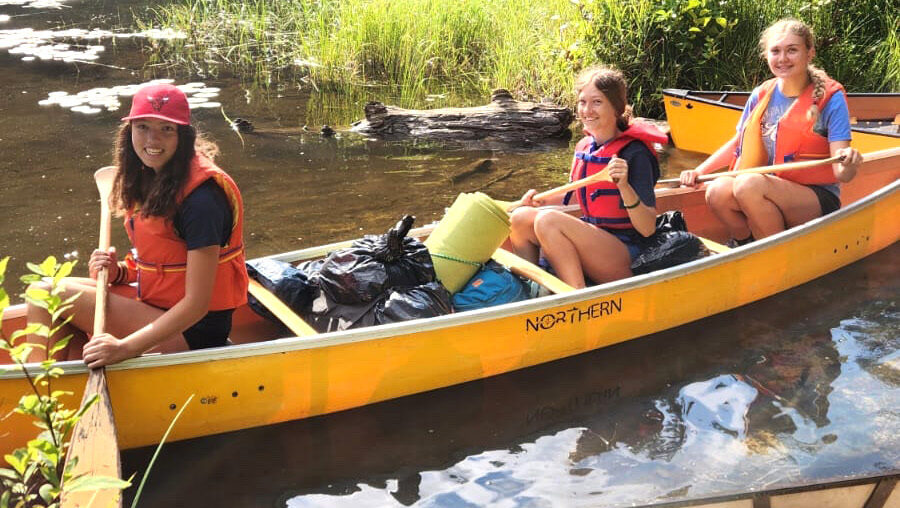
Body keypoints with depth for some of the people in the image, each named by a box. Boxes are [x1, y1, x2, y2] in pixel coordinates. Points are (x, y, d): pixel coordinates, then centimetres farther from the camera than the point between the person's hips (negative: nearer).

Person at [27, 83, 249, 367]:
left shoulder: (201, 198, -22)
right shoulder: (150, 178, 6)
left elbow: (197, 303, -23)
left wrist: (126, 348, -29)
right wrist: (118, 271, -4)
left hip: (191, 333, -9)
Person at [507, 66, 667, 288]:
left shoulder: (634, 153, -14)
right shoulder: (584, 146, 7)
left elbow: (648, 229, -18)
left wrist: (624, 186, -33)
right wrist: (542, 200, 7)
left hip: (625, 258, -8)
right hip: (591, 241, 8)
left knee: (548, 220, -26)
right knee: (521, 218, -6)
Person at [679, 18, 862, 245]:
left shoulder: (830, 98, -7)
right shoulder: (761, 95, 6)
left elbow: (841, 173, -12)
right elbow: (737, 143, 17)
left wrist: (849, 164, -36)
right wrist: (699, 171, 4)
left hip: (818, 198, -5)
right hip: (767, 189, 5)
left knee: (748, 184, -33)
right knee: (717, 191, -25)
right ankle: (745, 243, 5)